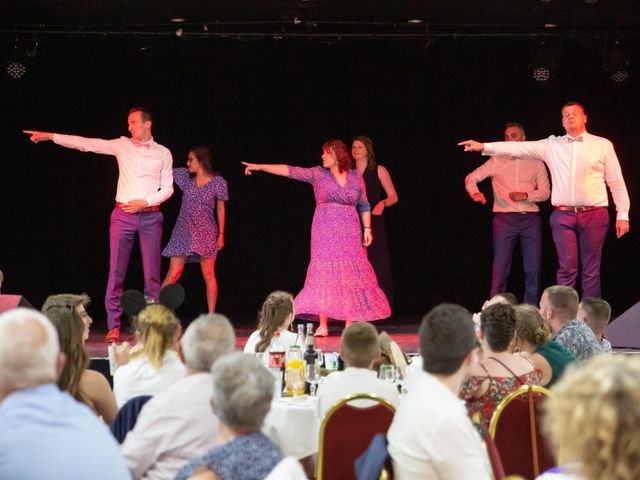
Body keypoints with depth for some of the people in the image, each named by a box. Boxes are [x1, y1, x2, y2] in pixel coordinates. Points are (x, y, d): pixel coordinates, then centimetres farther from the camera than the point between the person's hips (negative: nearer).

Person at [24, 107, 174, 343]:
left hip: (151, 215, 0)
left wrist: (146, 202, -10)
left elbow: (167, 188, 6)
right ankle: (114, 326, -3)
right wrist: (50, 136, -5)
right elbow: (86, 144, 1)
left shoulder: (163, 153, 6)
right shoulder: (122, 145, 6)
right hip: (123, 215, 0)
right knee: (116, 271, -5)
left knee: (152, 272, 0)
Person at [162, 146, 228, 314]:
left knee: (208, 275, 0)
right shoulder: (185, 176, 5)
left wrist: (221, 235, 2)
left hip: (206, 233, -2)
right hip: (183, 232, 2)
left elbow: (220, 209, 2)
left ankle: (211, 316, 6)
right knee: (173, 274, -4)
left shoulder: (218, 182, -2)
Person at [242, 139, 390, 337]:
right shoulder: (318, 174, 2)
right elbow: (290, 171, -5)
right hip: (325, 232, -1)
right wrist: (260, 167, -12)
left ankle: (350, 324, 5)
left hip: (349, 232, 1)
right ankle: (322, 326, -4)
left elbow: (364, 205, 10)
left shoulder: (355, 176, 6)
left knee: (350, 275, -1)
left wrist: (367, 229, 3)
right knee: (324, 273, -5)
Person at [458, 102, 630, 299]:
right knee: (567, 269, -2)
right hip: (563, 215, 1)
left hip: (594, 215, -1)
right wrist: (483, 147, -4)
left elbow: (616, 181, 6)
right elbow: (520, 148, 5)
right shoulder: (552, 145, 10)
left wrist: (623, 214, 1)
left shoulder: (603, 145, 6)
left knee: (591, 270, 1)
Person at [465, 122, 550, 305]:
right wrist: (475, 193, -14)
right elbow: (471, 178, 7)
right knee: (500, 268, -4)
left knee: (533, 268, 2)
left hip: (530, 219, 2)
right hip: (505, 219, -1)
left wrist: (525, 196, -11)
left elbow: (545, 192, 6)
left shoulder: (536, 163, 9)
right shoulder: (496, 161, 6)